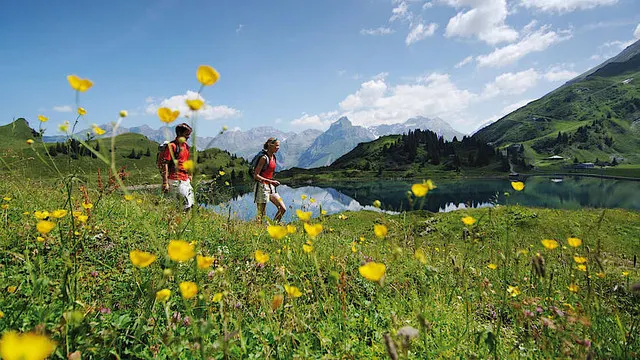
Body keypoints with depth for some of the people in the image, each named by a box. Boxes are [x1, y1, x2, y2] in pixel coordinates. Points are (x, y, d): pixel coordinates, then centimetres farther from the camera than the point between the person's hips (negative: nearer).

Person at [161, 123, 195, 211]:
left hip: (185, 180, 9)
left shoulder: (186, 146, 15)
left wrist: (190, 177, 22)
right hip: (175, 180, -9)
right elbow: (165, 165, -14)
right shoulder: (171, 146, -10)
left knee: (192, 204, 9)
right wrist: (165, 183, -18)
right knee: (187, 204, -12)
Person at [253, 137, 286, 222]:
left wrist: (273, 182, 9)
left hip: (271, 187, 8)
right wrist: (270, 181, -21)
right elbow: (256, 176, -18)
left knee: (283, 209, 4)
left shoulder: (273, 157, 10)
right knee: (261, 215, -2)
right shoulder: (264, 158, -15)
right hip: (262, 187, -8)